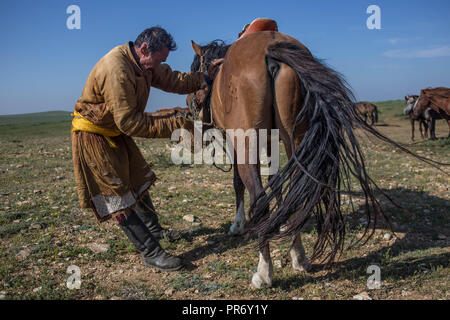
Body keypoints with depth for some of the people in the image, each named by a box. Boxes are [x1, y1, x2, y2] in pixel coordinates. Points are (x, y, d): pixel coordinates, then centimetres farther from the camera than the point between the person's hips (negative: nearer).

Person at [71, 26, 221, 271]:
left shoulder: (144, 64, -1)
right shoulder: (117, 70, -32)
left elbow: (172, 80, 9)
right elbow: (129, 122, -32)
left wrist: (204, 79, -5)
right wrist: (173, 124, -29)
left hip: (117, 133, 10)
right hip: (94, 137, -10)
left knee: (138, 181, 19)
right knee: (119, 195, -3)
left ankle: (154, 230, 38)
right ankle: (150, 252, 1)